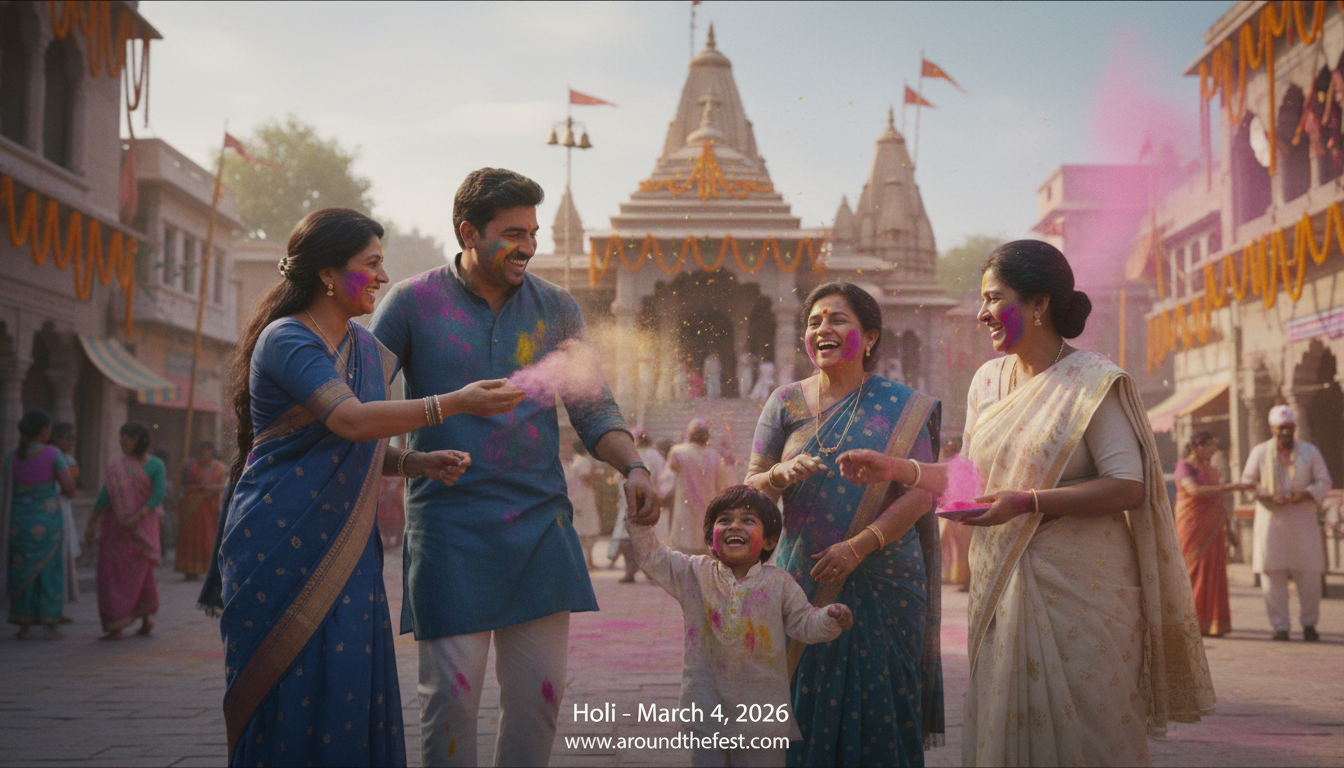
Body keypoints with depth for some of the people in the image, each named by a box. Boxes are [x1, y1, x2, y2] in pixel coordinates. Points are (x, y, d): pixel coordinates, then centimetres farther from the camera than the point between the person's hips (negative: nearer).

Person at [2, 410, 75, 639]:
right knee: (49, 571, 5)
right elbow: (69, 486, -9)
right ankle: (49, 626, 5)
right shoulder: (53, 454, -10)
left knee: (22, 571, 9)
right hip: (47, 520, -3)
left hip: (19, 519, 3)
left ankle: (24, 626, 10)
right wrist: (58, 489, 12)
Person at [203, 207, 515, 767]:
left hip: (344, 550, 7)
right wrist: (454, 403, -30)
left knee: (352, 697, 2)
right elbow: (349, 420, -25)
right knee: (287, 697, -5)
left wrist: (421, 463, 1)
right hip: (279, 547, -7)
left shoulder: (366, 348, 14)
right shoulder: (285, 340, -10)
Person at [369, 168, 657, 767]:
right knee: (452, 690, -5)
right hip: (449, 523, -3)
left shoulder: (555, 308, 10)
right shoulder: (414, 302, 2)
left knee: (540, 691, 4)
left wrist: (633, 466, -7)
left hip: (540, 522, 3)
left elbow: (593, 409, 11)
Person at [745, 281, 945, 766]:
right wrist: (782, 473, -16)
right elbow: (750, 488, 6)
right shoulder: (786, 402, 7)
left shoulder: (903, 408, 2)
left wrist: (858, 546, -15)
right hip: (803, 581, 1)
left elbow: (920, 494, -4)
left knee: (877, 705, 0)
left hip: (883, 583, -1)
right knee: (806, 703, 0)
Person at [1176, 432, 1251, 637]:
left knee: (1214, 572, 1)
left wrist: (1228, 526, 17)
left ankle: (1210, 624, 5)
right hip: (1192, 527, -7)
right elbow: (1194, 490, -21)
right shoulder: (1185, 466, -4)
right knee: (1193, 571, -9)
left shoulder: (1213, 470, 19)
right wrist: (1226, 487, -25)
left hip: (1213, 531, 7)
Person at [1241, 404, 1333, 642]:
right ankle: (1280, 626, 5)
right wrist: (1269, 496, -11)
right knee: (1272, 573, -2)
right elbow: (1247, 483, 8)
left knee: (1309, 573, -2)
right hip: (1271, 518, 0)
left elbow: (1324, 483, 7)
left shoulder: (1310, 452, 9)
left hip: (1303, 518, 0)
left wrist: (1304, 495, -13)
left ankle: (1309, 624, 13)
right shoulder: (1259, 452, 8)